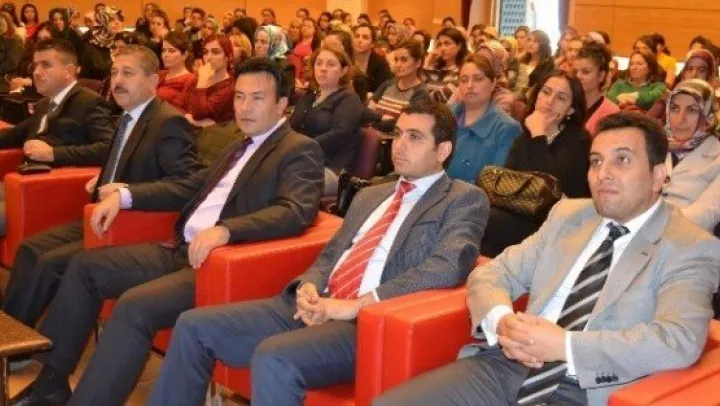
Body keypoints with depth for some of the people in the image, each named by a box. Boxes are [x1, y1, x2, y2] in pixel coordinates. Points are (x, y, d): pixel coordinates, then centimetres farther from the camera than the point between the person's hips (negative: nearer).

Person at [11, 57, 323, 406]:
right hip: (182, 250, 9)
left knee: (133, 308, -29)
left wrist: (225, 230, -35)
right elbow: (190, 187, 24)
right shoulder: (241, 144, 20)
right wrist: (125, 195, 11)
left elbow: (295, 212, -22)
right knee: (85, 266, 9)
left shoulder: (300, 150, -6)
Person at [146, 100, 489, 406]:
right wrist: (308, 287, -1)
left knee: (273, 358, -33)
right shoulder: (370, 195, 24)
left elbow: (449, 267, -15)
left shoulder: (465, 200, 2)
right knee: (194, 326, -3)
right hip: (316, 307, 7)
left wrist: (357, 304, -19)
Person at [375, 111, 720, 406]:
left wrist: (564, 346, -20)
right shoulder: (568, 215, 16)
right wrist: (501, 321, -8)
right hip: (507, 367, 5)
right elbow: (489, 274, 15)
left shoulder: (691, 249, -1)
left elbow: (680, 341, -17)